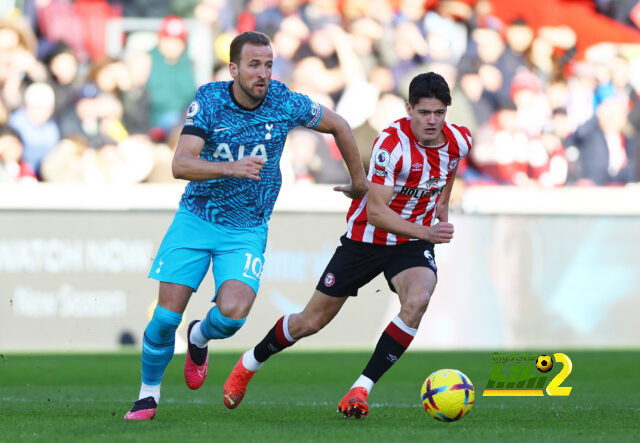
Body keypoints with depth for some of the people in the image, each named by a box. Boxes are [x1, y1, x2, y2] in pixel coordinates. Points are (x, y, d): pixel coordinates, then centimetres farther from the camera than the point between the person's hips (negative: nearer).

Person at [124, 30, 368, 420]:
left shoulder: (286, 104, -10)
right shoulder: (209, 100, -12)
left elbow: (338, 125, 7)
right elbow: (181, 165, -21)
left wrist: (360, 181, 16)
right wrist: (232, 168, -37)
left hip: (247, 231, 0)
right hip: (195, 220, 0)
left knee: (233, 313, -22)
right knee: (167, 314, -7)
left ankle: (200, 337, 15)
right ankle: (149, 393, 18)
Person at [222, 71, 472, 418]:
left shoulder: (459, 141, -10)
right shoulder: (391, 143, -28)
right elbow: (376, 212, -31)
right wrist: (426, 232, -40)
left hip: (413, 244, 3)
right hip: (365, 239, -3)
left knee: (417, 301, -31)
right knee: (310, 322, 7)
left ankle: (360, 390, -22)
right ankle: (248, 365, 35)